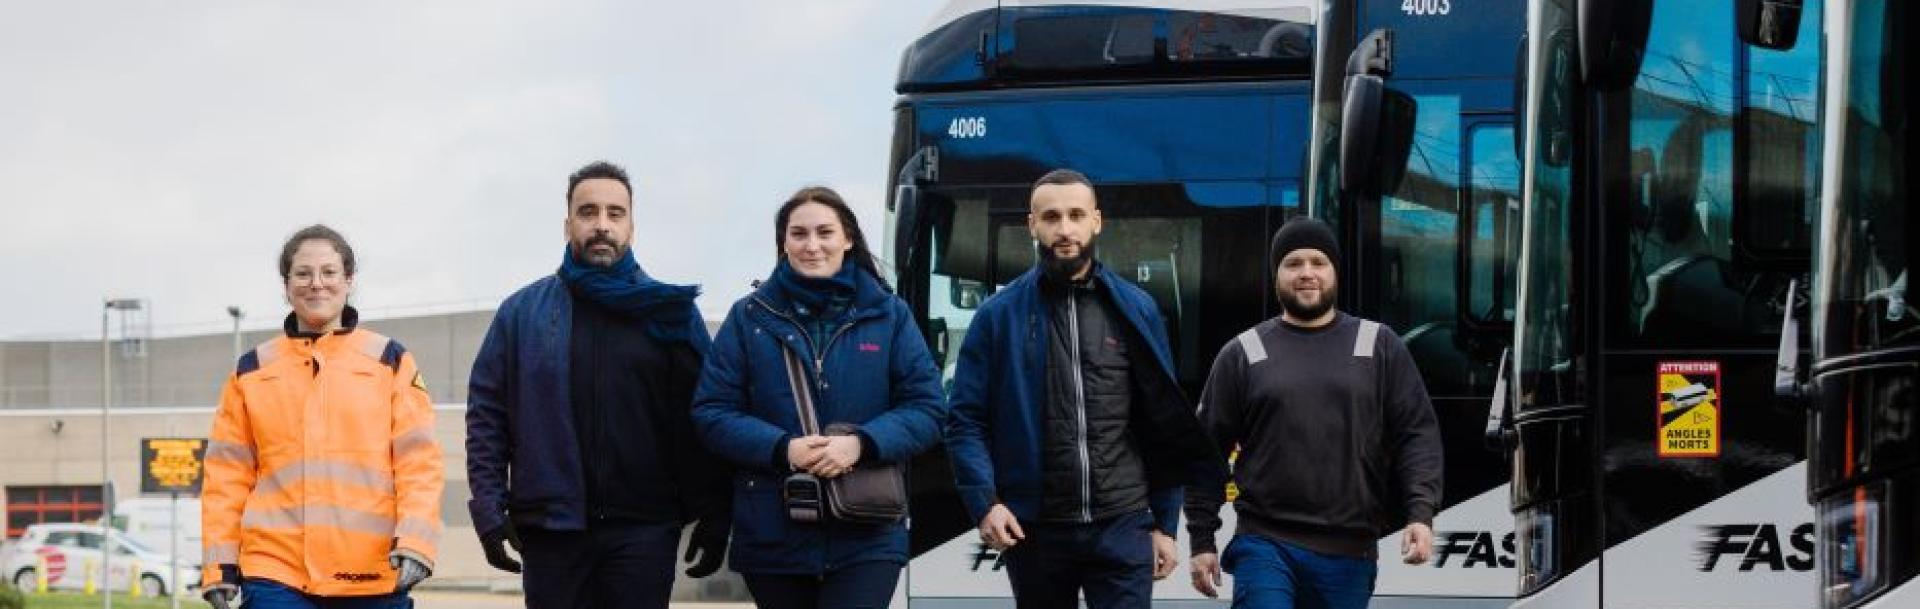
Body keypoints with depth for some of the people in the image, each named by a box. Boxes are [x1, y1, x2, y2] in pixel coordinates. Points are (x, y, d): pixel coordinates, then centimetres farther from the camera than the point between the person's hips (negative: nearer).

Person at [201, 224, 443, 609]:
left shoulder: (391, 362, 7)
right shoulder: (252, 371, 11)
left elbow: (418, 459, 0)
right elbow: (229, 472, 9)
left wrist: (416, 542, -14)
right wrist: (220, 562, 1)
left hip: (374, 576, 0)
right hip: (276, 572, 0)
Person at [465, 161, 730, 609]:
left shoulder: (669, 311, 6)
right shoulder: (523, 311, 8)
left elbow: (700, 418, 3)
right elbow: (486, 414, 5)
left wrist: (712, 518, -3)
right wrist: (489, 509, -5)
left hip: (643, 533, -1)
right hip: (549, 529, 1)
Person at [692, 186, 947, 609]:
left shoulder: (888, 314, 5)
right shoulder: (750, 317, 4)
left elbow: (927, 408, 1)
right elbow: (711, 412, 0)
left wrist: (862, 444, -17)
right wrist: (782, 449, -16)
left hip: (866, 538, -1)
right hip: (773, 538, 1)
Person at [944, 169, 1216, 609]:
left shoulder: (1136, 310, 5)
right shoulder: (999, 316, 2)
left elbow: (1163, 425, 8)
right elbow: (966, 421, 1)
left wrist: (1164, 524, 5)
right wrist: (984, 502, -14)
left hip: (1123, 528, 0)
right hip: (1034, 531, 0)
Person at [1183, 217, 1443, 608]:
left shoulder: (1380, 347, 9)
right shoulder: (1242, 355, 8)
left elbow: (1417, 434, 5)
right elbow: (1209, 452, 8)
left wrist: (1421, 514, -9)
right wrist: (1202, 540, 3)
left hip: (1349, 556, 1)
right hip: (1265, 547, -1)